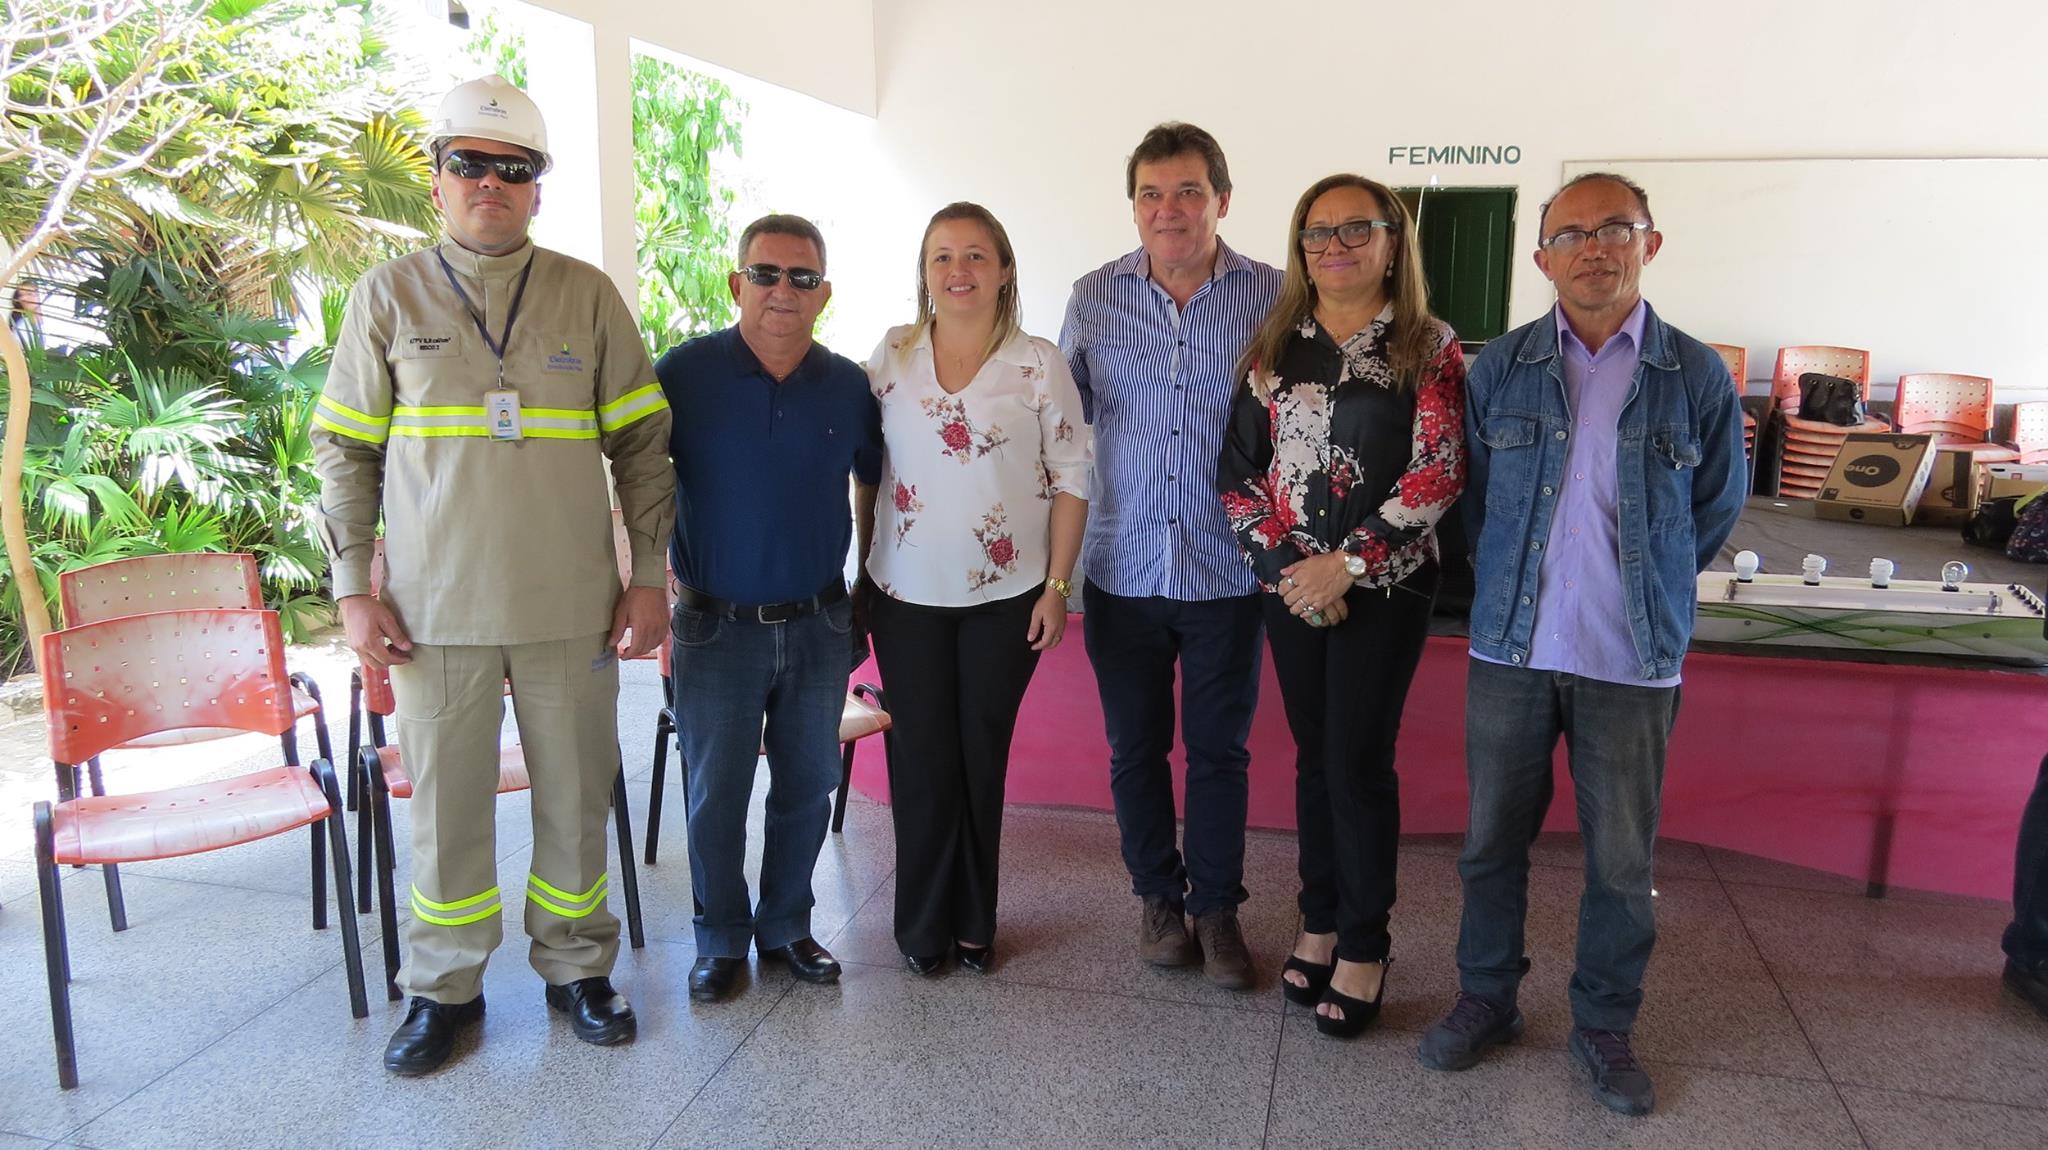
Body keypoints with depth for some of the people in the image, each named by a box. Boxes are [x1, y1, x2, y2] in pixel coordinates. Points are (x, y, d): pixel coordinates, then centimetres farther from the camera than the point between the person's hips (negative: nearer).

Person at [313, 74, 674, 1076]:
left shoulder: (589, 296, 5)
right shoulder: (389, 295, 4)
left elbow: (642, 443, 7)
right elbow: (343, 449, 6)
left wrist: (648, 575, 1)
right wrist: (354, 588, -1)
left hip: (572, 606, 1)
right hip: (436, 608, 0)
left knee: (577, 795, 10)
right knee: (446, 801, 7)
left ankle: (576, 966, 28)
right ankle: (444, 989, 25)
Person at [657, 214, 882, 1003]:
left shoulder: (848, 385, 1)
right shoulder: (685, 372, -7)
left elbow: (872, 485, 14)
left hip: (819, 624, 3)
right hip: (718, 625, -2)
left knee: (807, 787, 13)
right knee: (715, 795, 8)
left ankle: (786, 925, 32)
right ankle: (720, 940, 27)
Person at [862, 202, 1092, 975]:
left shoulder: (1038, 363, -4)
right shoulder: (892, 356, 2)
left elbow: (1071, 479, -2)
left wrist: (1057, 586, -6)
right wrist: (860, 575, 5)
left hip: (1005, 596, -1)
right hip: (907, 594, 1)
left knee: (982, 754, 9)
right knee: (922, 754, 6)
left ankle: (972, 921, 25)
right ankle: (924, 924, 22)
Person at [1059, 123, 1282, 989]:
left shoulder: (1275, 298, -3)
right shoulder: (1094, 298, 2)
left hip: (1227, 569, -1)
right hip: (1124, 567, 2)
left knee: (1220, 749, 11)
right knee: (1135, 748, 13)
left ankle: (1216, 907, 28)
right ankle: (1158, 895, 33)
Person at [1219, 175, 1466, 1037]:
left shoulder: (1428, 348, -3)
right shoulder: (1275, 346, 7)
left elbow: (1439, 474, -11)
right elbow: (1238, 470, 3)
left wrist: (1348, 562, -16)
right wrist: (1284, 562, -9)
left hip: (1384, 588, -3)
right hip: (1290, 585, 3)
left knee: (1359, 762, -1)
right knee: (1314, 756, 11)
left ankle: (1364, 948, 14)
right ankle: (1320, 923, 25)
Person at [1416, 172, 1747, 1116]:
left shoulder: (1698, 376, -2)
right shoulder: (1498, 368, 1)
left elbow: (1716, 508, 10)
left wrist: (1642, 584, 12)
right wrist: (1513, 582, 11)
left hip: (1634, 659, -1)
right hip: (1509, 648, 1)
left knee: (1622, 860, 9)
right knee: (1493, 840, 12)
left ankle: (1605, 1026, 29)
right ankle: (1487, 998, 31)